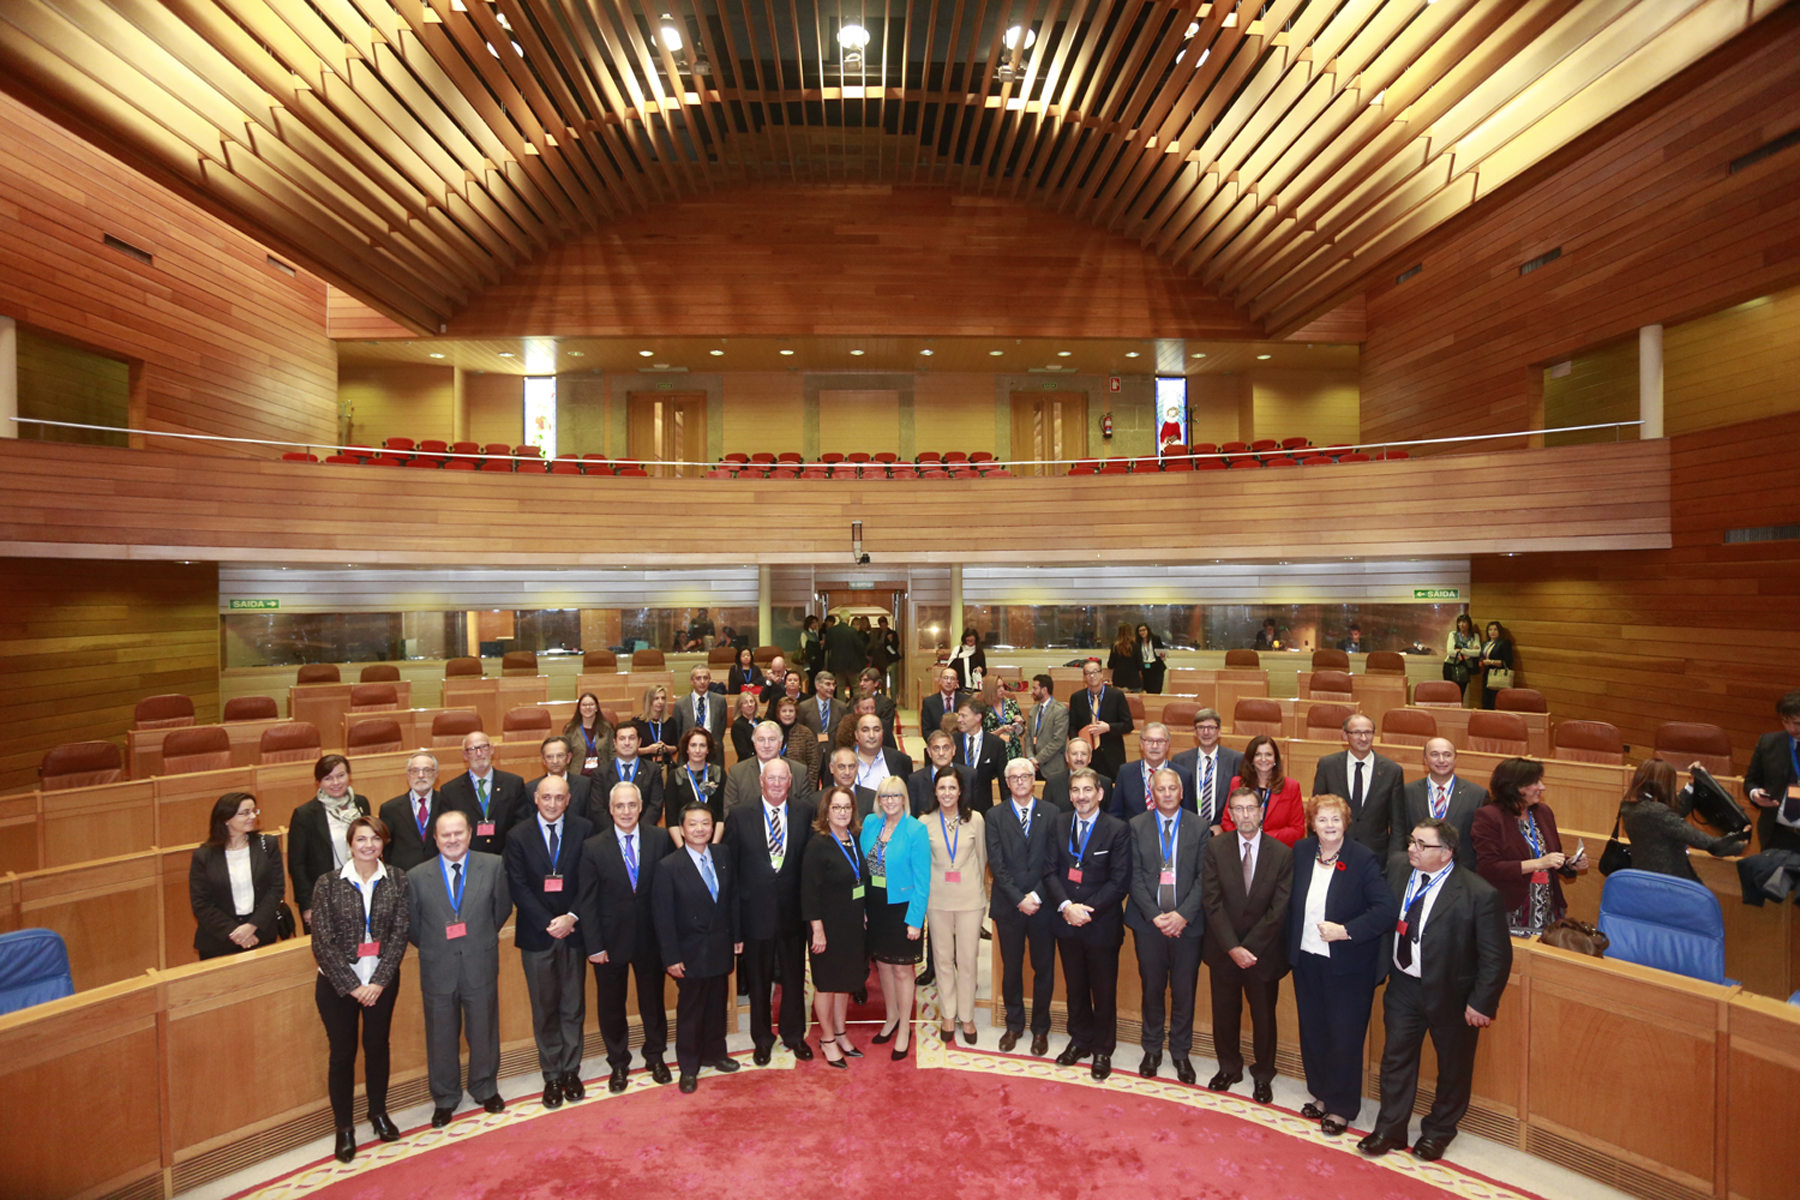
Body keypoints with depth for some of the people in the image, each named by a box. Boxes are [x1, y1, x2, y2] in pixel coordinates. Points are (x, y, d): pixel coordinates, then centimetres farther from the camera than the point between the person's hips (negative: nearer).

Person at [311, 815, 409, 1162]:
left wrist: (379, 981, -13)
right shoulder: (327, 884, -9)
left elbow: (400, 932, -6)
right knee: (343, 1053, 8)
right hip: (338, 983, -1)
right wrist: (352, 985, -13)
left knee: (377, 1046, 15)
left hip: (382, 981, 2)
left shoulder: (397, 880, -5)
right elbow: (322, 941, -9)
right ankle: (344, 1127, 26)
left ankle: (378, 1112, 36)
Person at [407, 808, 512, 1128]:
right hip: (437, 970, 0)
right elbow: (412, 925, 5)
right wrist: (434, 949, 6)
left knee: (484, 1032, 15)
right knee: (441, 1038, 15)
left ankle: (485, 1089, 38)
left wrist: (482, 939, 7)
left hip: (481, 966, 0)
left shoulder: (493, 866, -7)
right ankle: (444, 1098, 37)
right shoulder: (417, 876, -6)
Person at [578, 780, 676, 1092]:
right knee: (611, 1005, 15)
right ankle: (618, 1063, 36)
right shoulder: (593, 847, -10)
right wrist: (594, 945, -11)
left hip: (650, 938, 1)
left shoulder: (660, 841, -8)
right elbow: (586, 901, -9)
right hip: (610, 940, -1)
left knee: (653, 1001, 17)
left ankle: (655, 1056, 39)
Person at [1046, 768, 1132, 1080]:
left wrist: (1087, 909, -18)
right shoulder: (1059, 824, 2)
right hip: (1066, 922, 3)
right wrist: (1066, 906, -15)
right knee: (1075, 986, 17)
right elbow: (1051, 870, 0)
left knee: (1104, 990, 10)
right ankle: (1080, 1040, 35)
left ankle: (1103, 1049, 28)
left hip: (1102, 923, -3)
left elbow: (1119, 881, -12)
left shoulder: (1117, 829, -10)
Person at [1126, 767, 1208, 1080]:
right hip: (1148, 921, 0)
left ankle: (1180, 1051, 28)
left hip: (1187, 922, 0)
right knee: (1152, 988, 11)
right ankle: (1151, 1048, 29)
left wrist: (1183, 914, -14)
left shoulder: (1199, 828, -1)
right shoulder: (1136, 826, 0)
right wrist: (1154, 915, -12)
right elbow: (1134, 876, -2)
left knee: (1184, 990, 9)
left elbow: (1203, 878, -4)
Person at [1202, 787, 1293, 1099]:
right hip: (1223, 950, 1)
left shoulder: (1282, 854, -10)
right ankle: (1229, 1067, 37)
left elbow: (1279, 909, -12)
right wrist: (1233, 948, -16)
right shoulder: (1215, 848, -7)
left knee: (1264, 1016, 13)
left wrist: (1249, 948, -15)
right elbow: (1212, 902, -9)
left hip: (1264, 951, -1)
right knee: (1225, 1013, 14)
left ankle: (1263, 1075, 35)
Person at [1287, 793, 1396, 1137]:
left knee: (1344, 1037, 7)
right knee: (1312, 1031, 17)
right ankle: (1321, 1094, 36)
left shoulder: (1363, 859, -16)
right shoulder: (1301, 851, -1)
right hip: (1307, 960, 5)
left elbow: (1387, 909, -20)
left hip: (1348, 964, -5)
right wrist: (1291, 946, 6)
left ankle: (1342, 1108, 24)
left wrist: (1346, 930, -24)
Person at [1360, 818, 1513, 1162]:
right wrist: (1384, 971, 5)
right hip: (1403, 986, 4)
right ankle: (1390, 1130, 32)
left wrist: (1482, 1003, -15)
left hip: (1451, 994, -4)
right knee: (1396, 1058, 14)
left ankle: (1438, 1131, 41)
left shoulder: (1479, 894, -22)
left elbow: (1497, 956, -16)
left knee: (1453, 1068, 17)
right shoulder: (1399, 872, -7)